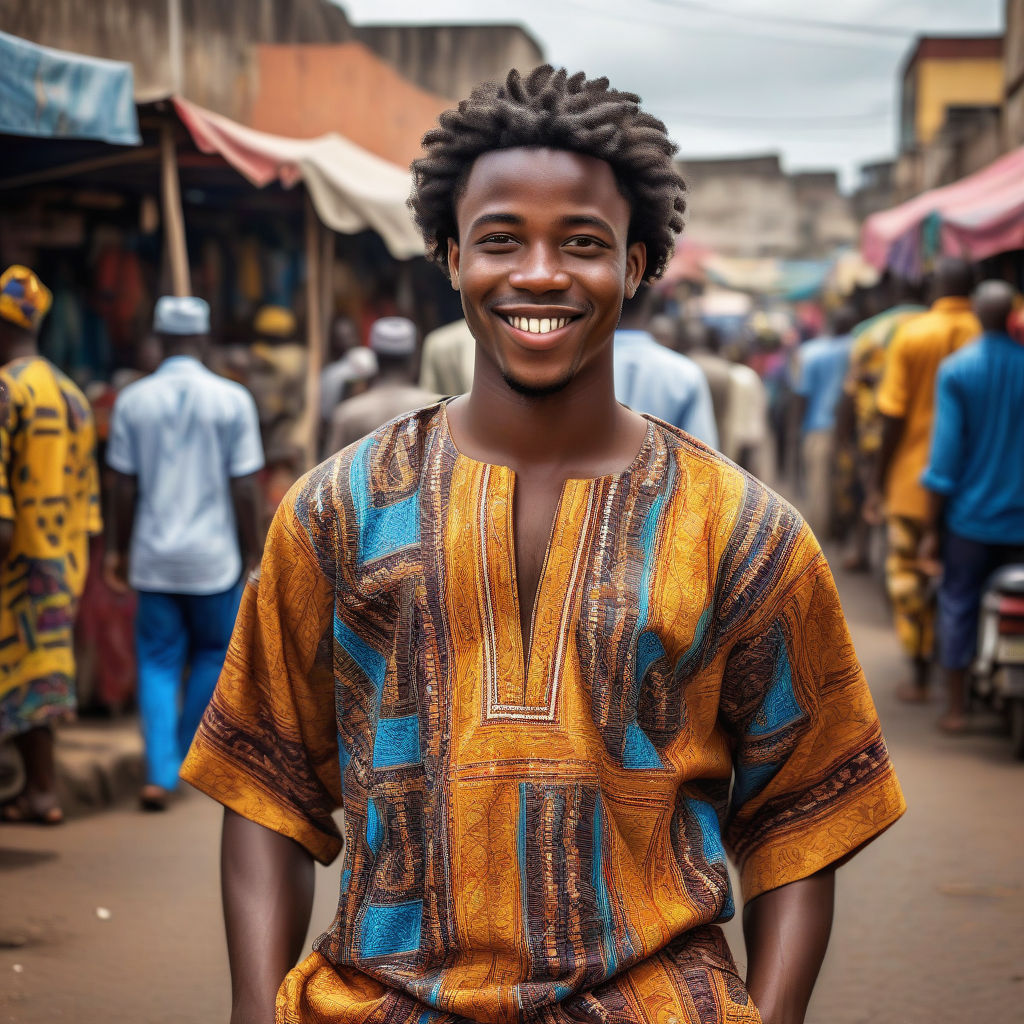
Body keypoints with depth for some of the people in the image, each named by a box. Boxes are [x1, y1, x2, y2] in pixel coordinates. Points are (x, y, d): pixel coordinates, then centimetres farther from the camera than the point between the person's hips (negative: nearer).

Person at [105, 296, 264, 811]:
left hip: (154, 557, 1)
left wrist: (117, 550, 11)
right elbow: (244, 488, -6)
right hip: (214, 557, -1)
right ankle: (187, 757, 23)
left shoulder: (133, 400, -2)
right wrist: (252, 553, 4)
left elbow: (124, 487, 0)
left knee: (158, 662, 7)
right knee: (213, 654, 18)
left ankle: (160, 773, -4)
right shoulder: (233, 400, -6)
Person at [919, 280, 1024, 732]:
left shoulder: (955, 370, -7)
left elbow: (945, 452, -8)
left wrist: (931, 527, -3)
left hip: (970, 514, -1)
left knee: (958, 605, 8)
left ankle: (957, 708, 10)